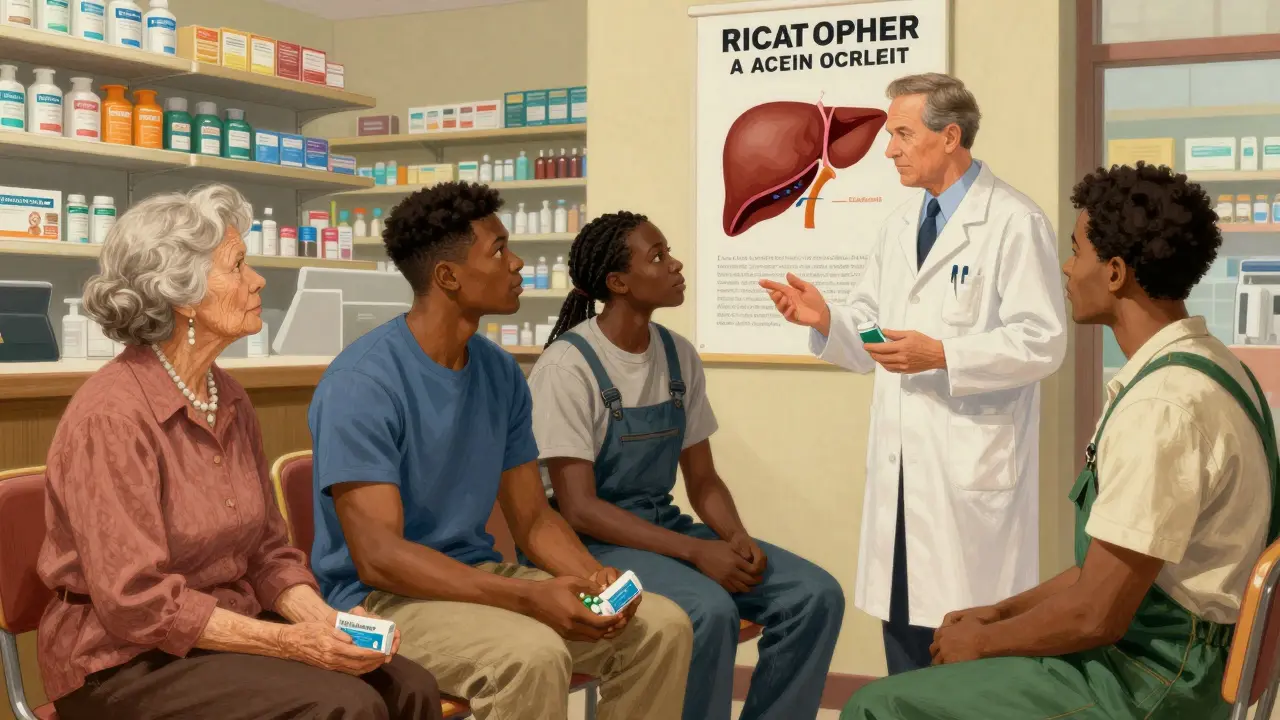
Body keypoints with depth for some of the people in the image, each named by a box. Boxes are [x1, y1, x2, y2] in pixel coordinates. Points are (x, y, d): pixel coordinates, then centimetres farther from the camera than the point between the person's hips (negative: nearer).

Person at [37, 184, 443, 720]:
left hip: (231, 632, 7)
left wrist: (326, 622, -8)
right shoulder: (112, 414, -18)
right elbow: (138, 602, -21)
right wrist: (291, 643, -22)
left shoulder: (230, 401, 7)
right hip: (126, 662, -7)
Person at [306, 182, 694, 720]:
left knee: (662, 626, -6)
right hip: (382, 596, -7)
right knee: (532, 655, -34)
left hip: (478, 576, 7)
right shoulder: (362, 383, -19)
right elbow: (379, 557, -25)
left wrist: (593, 577, -14)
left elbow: (532, 517, 7)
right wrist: (530, 597, -32)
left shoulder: (502, 373, 3)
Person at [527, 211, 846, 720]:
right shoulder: (568, 365, -14)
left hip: (666, 526, 7)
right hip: (596, 540, -6)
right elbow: (579, 508, -18)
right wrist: (695, 552, -24)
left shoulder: (679, 355, 5)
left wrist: (736, 537, -12)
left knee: (816, 595, -12)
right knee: (710, 611, -33)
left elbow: (703, 481, 10)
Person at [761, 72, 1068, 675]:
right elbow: (870, 340, 15)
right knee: (903, 624, 12)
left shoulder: (1015, 223, -7)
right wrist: (825, 319, -5)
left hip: (972, 466, -7)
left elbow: (1043, 342, -13)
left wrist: (944, 354, -21)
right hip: (900, 463, 7)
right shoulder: (900, 225, 16)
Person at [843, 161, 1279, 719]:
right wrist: (1003, 612, 10)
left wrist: (983, 641, -7)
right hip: (1166, 654, 10)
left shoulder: (1163, 406, -25)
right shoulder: (1197, 366, 6)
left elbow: (1096, 616, -23)